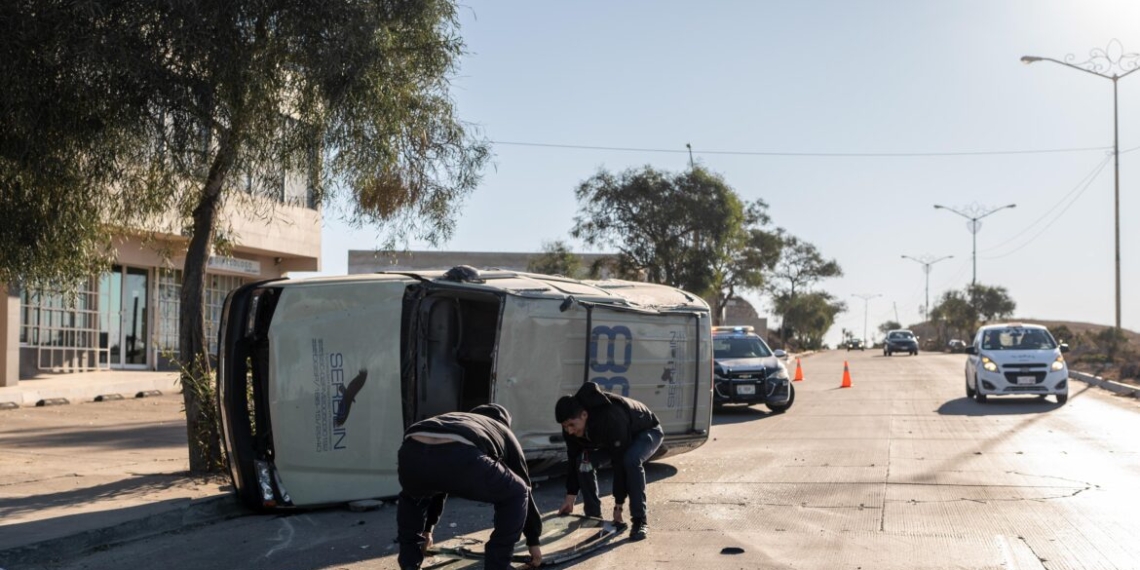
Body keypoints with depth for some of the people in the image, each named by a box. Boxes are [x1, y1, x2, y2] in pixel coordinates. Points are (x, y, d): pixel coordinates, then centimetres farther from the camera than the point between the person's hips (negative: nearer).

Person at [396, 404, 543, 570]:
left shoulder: (453, 418, 48)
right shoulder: (504, 433, 40)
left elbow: (437, 488, 57)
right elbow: (523, 489, 45)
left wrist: (427, 529, 68)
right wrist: (533, 541, 54)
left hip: (411, 454, 4)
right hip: (459, 457, -4)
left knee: (411, 496, 42)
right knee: (515, 494, 25)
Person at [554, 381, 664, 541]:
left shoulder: (611, 419, -44)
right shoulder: (572, 426, -23)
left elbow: (620, 462, -39)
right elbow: (573, 458, -10)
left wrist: (618, 506, -34)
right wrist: (570, 497, -11)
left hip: (647, 432, -6)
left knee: (631, 460, -37)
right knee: (585, 460, -18)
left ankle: (640, 520, -24)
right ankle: (593, 516, -2)